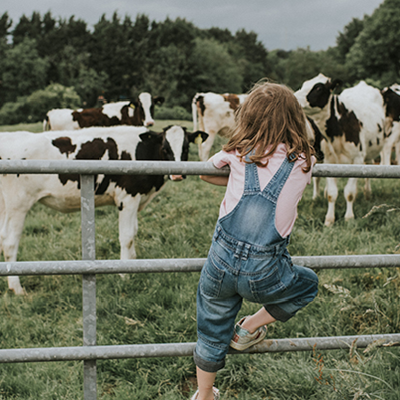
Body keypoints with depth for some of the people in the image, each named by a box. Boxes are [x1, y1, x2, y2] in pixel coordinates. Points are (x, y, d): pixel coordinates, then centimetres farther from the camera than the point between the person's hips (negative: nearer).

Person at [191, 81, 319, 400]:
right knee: (308, 285, 30)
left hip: (221, 261, 2)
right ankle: (248, 330, 30)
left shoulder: (239, 153, 5)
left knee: (212, 332, 24)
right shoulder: (304, 162, 3)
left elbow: (205, 173, 23)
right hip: (264, 274, -2)